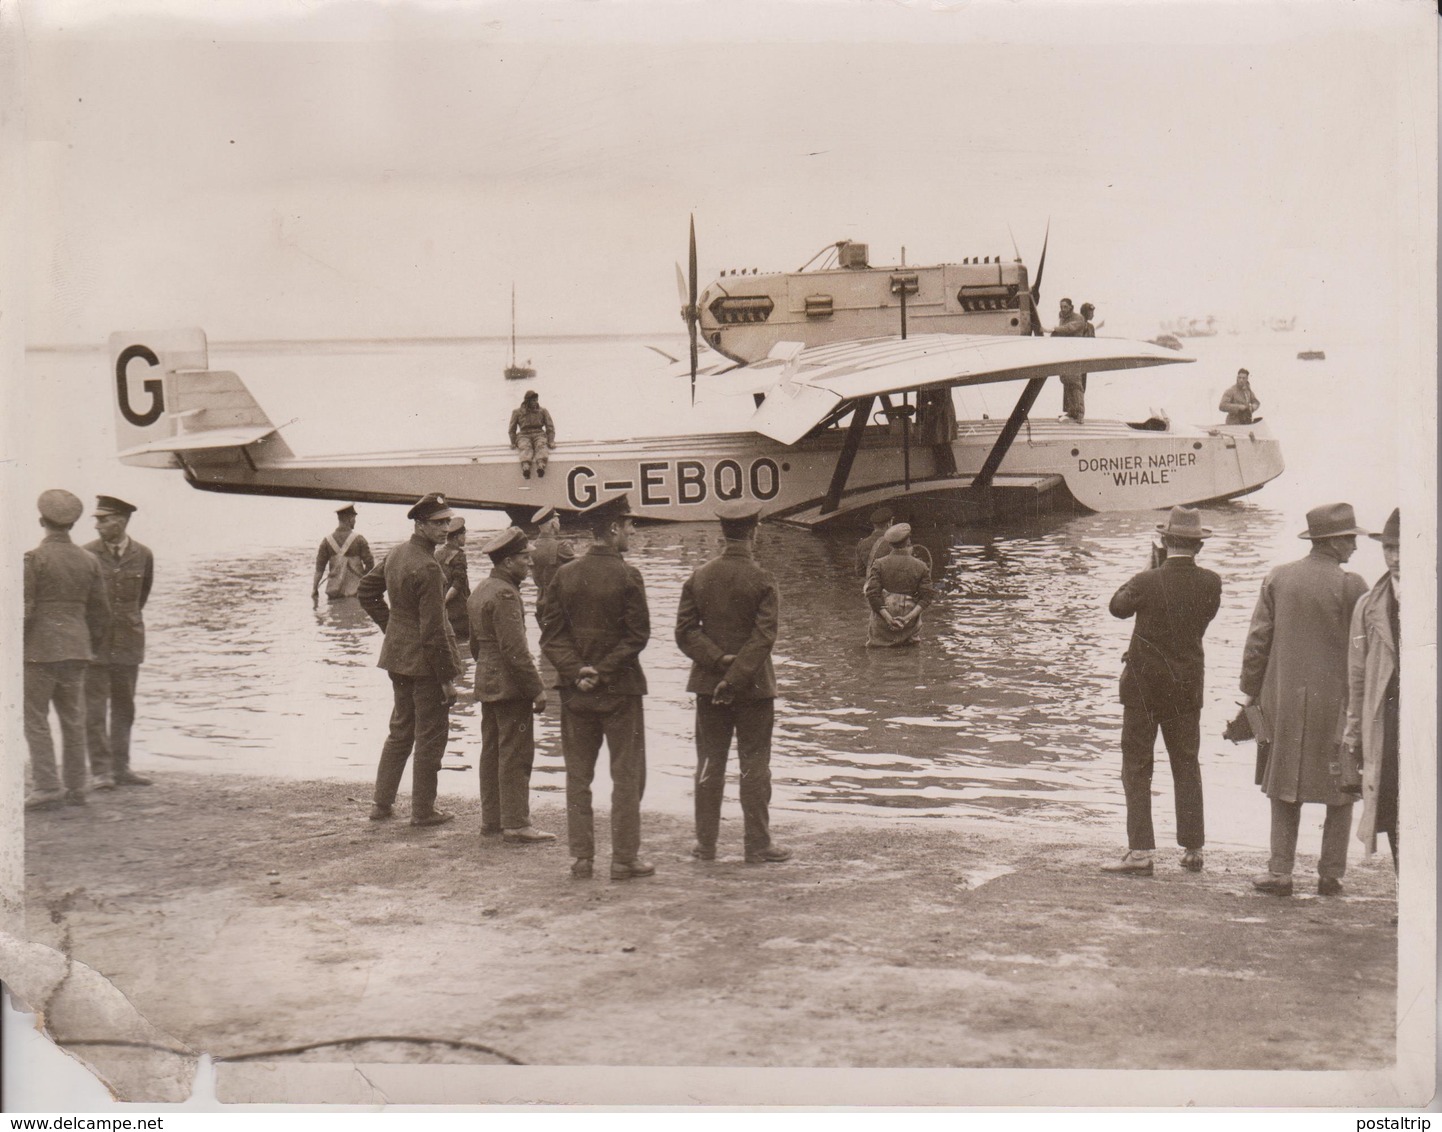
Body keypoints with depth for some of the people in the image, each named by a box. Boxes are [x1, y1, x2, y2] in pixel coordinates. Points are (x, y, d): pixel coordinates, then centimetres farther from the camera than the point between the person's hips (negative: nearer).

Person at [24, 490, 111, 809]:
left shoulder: (33, 559, -10)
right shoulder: (89, 561, 6)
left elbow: (24, 609, -14)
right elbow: (101, 612, 9)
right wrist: (92, 648, 22)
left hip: (40, 649, -5)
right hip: (76, 650, 5)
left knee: (35, 720, 1)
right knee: (73, 719, 11)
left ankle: (47, 788, -4)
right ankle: (75, 788, 13)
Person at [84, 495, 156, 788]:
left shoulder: (143, 555, 1)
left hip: (128, 643, 2)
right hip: (94, 643, -2)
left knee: (124, 708, 8)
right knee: (94, 709, -3)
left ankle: (121, 768, 15)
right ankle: (101, 771, 1)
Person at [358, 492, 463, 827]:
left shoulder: (396, 554, 5)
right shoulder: (428, 568, -22)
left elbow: (367, 591, 18)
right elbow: (433, 629, -22)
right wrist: (447, 678, -17)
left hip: (397, 655, 9)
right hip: (424, 661, -9)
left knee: (400, 729, 19)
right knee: (430, 735, 3)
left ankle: (381, 803, 23)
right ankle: (423, 810, 11)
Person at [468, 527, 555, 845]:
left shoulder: (480, 592, 14)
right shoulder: (504, 595, -18)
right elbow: (515, 649, -22)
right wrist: (536, 689, -19)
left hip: (487, 684, 10)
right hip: (510, 686, -10)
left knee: (492, 752, 13)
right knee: (516, 755, -7)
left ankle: (491, 818, 19)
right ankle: (516, 824, -6)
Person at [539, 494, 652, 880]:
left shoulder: (564, 574, 3)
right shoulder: (627, 576, -10)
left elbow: (551, 633, 0)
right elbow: (637, 635, -13)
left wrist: (577, 670, -7)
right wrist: (603, 671, -10)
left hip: (575, 690, 4)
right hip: (620, 689, -4)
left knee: (578, 775, 10)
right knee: (627, 775, 4)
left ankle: (581, 857, 12)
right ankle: (624, 858, 5)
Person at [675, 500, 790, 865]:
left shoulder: (699, 578, 2)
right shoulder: (762, 579, -10)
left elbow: (685, 631, -3)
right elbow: (764, 637, -16)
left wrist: (717, 660, -10)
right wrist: (735, 678, -15)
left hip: (708, 684, 3)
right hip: (754, 685, -3)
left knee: (709, 764, 9)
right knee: (754, 764, 3)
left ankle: (706, 844, 13)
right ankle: (758, 845, 6)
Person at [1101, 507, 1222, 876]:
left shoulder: (1148, 582, -16)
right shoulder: (1210, 583, -7)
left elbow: (1118, 606, 2)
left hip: (1143, 686, -3)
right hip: (1187, 687, 4)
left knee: (1136, 766, 2)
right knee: (1187, 766, 14)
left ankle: (1140, 852, -3)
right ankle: (1192, 849, 16)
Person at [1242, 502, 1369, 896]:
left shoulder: (1277, 578, 2)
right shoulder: (1350, 586, -8)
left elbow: (1258, 640, 4)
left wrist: (1251, 690, 12)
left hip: (1284, 701, 3)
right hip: (1336, 700, -3)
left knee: (1285, 788, 9)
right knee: (1341, 789, 9)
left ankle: (1280, 871, 5)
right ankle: (1330, 874, 9)